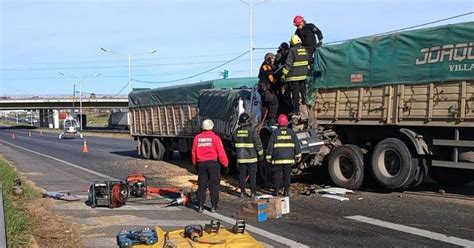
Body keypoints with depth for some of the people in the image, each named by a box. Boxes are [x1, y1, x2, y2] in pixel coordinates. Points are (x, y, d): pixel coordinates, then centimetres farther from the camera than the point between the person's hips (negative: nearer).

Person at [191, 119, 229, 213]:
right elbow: (221, 153, -7)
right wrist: (225, 164, 2)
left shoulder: (197, 138, 2)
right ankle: (214, 206, 6)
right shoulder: (215, 138, -8)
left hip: (201, 164, 3)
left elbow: (193, 152, 9)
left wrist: (195, 164, 22)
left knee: (202, 185, 9)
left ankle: (200, 206, 8)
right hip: (213, 163, -3)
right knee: (214, 185, 4)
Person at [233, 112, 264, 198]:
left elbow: (234, 143, 13)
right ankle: (252, 192, 7)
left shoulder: (237, 131, 0)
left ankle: (242, 192, 11)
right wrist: (261, 154, 0)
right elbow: (258, 143, -10)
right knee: (252, 174, 5)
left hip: (241, 157, 3)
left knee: (242, 174, 9)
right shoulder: (252, 131, -14)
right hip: (251, 157, -3)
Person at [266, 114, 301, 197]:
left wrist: (269, 157, 5)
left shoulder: (275, 133, -4)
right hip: (289, 158, 2)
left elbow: (270, 146, -3)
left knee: (277, 174, 6)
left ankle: (276, 190, 7)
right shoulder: (291, 132, 2)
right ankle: (286, 191, 8)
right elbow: (297, 145, 4)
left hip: (278, 159, -2)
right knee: (287, 174, 8)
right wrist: (298, 156, 12)